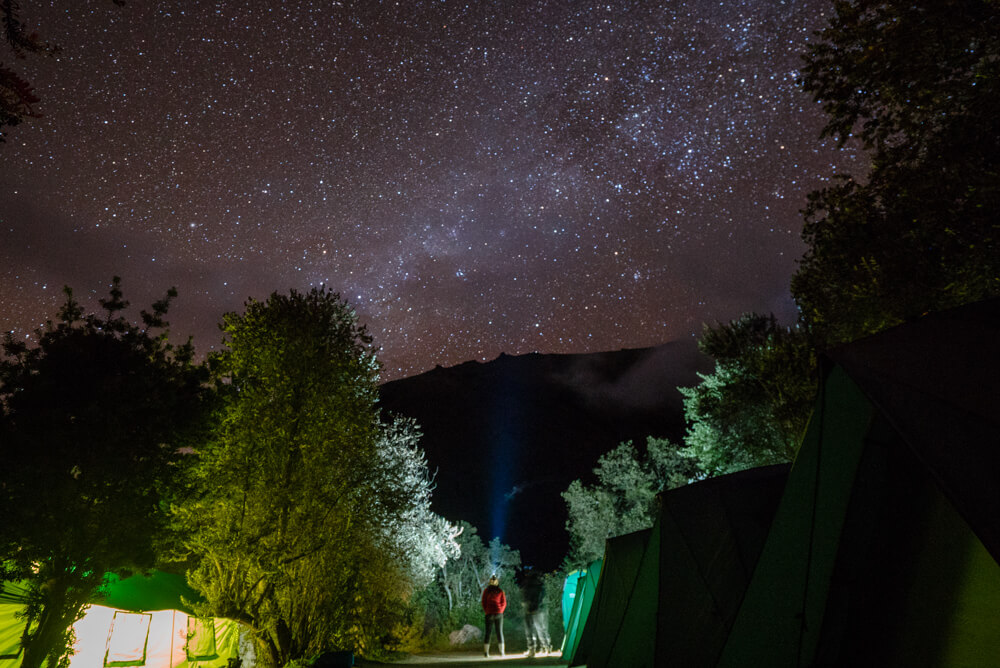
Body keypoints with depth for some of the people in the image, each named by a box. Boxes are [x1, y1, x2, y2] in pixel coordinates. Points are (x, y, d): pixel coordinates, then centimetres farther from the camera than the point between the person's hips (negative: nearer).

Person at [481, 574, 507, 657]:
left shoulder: (486, 591, -1)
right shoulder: (500, 591, 1)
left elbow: (483, 602, 0)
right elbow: (504, 603, 2)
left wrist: (486, 611, 10)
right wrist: (500, 611, 11)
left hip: (489, 614, 0)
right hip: (499, 614, 0)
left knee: (487, 632, 6)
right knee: (499, 632, 7)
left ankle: (486, 652, 1)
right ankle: (502, 652, 3)